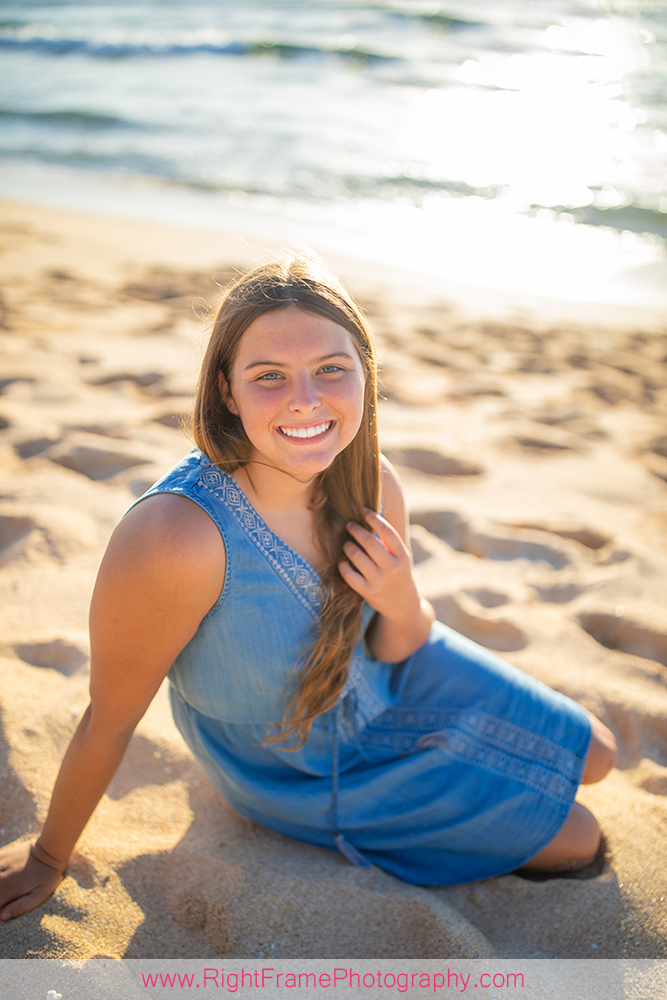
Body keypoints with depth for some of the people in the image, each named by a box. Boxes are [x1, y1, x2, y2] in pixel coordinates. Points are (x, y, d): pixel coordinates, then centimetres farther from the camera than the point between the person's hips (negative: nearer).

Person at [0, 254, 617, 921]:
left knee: (592, 756, 16)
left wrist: (402, 605, -27)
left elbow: (394, 649, -4)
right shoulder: (174, 535, -39)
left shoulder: (374, 485, -20)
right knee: (576, 839, 3)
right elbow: (108, 720, -24)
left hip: (380, 694, 5)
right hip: (299, 771, -4)